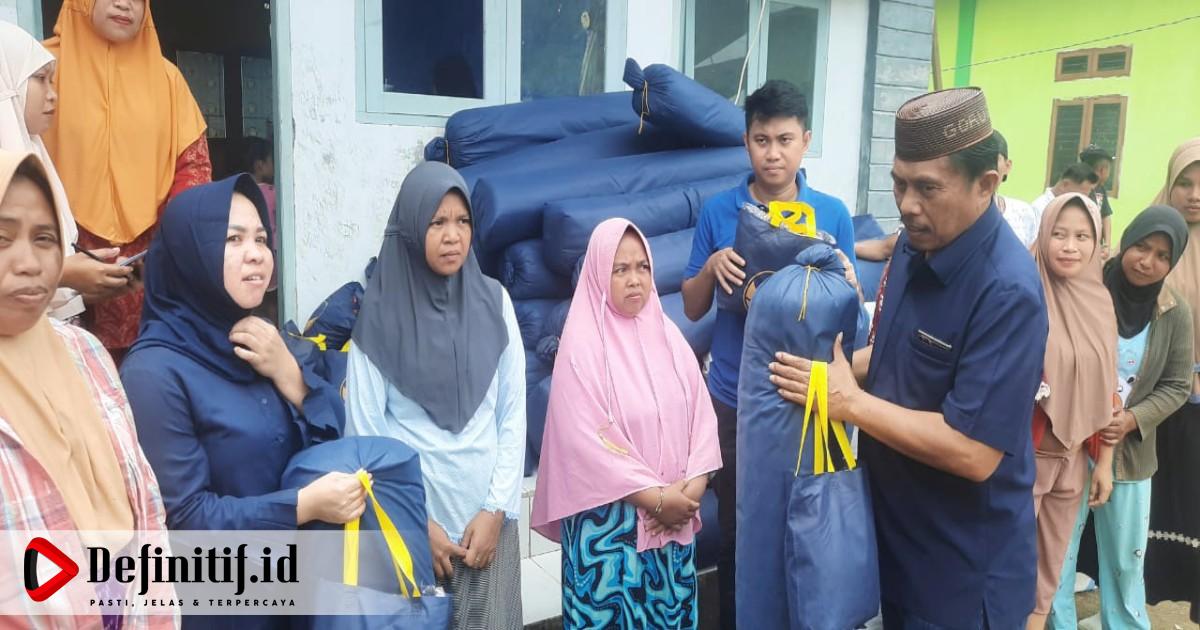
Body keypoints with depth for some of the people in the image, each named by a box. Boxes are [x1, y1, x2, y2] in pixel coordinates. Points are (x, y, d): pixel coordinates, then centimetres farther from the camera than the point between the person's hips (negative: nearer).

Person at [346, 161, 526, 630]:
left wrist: (496, 508, -4)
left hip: (486, 508, 2)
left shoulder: (494, 301, 1)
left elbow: (513, 412, 2)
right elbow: (365, 428, -5)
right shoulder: (381, 313, -7)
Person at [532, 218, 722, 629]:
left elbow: (702, 415, 4)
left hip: (675, 515, 5)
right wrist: (656, 497, -15)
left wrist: (693, 486, -9)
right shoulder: (582, 345, -11)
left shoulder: (668, 336, 5)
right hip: (610, 520, -5)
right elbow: (589, 442, -16)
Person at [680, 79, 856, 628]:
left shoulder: (833, 213, -2)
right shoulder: (717, 210, -2)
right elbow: (692, 309, 2)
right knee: (736, 530, 14)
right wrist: (711, 266, -18)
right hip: (733, 396, 0)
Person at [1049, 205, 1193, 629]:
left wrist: (1132, 420, -13)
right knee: (1056, 550, 9)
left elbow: (1176, 386, 3)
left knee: (1126, 556, 19)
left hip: (1131, 450, 3)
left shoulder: (1175, 314, -3)